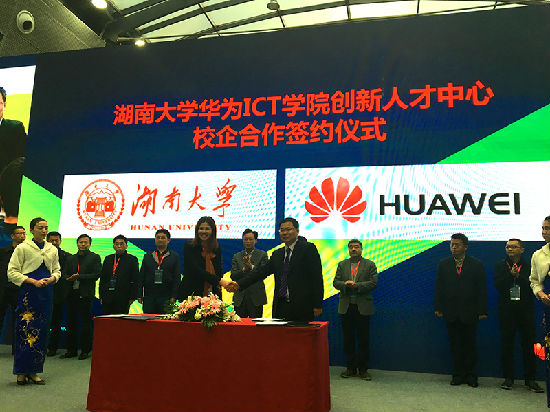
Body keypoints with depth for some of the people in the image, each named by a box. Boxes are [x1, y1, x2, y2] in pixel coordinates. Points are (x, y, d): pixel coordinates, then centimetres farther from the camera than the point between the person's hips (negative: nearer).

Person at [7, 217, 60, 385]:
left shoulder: (52, 249, 13)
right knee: (25, 331, -5)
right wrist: (33, 282, -13)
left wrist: (51, 279, -2)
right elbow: (12, 272, -3)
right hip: (27, 293, -4)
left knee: (41, 332, 4)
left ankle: (33, 371, 12)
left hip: (46, 293, 4)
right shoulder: (22, 248, 0)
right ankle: (21, 372, 6)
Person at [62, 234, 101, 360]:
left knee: (85, 322, -1)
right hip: (72, 294, 5)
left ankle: (85, 350, 8)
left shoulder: (95, 257, 2)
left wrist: (79, 277, -13)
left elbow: (96, 275, -7)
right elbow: (67, 275, 17)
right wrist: (69, 279, -6)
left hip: (85, 294, -5)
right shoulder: (71, 258, 18)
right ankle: (71, 350, 19)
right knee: (71, 322, 9)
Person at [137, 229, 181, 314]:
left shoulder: (174, 257, 7)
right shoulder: (147, 256, 14)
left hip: (166, 298, -2)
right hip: (149, 296, 2)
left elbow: (177, 278, 1)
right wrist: (139, 295, 3)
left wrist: (174, 296, -7)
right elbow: (141, 276, 12)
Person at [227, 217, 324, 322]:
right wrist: (239, 284, -2)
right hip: (280, 306, 5)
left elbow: (317, 277, -6)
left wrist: (317, 305, -11)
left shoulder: (308, 248, -2)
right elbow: (262, 270, 9)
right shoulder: (277, 254, 16)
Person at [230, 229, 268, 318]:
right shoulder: (236, 256, 11)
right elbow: (233, 276, 2)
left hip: (256, 297, -2)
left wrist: (251, 266, -21)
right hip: (240, 298, 2)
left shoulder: (262, 255, 4)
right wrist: (244, 269, -15)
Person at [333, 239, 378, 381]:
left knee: (363, 339, 2)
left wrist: (357, 285, -16)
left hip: (363, 307, -2)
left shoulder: (369, 264, 5)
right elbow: (335, 282, 5)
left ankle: (363, 369, 14)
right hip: (346, 307, 2)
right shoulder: (342, 265, 12)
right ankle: (350, 368, 19)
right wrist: (345, 284, -15)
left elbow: (373, 283, -5)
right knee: (348, 339, 8)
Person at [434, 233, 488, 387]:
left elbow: (482, 289, -1)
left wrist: (482, 311, -6)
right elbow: (438, 287, 7)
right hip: (451, 313, 2)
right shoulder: (443, 264, 6)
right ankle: (458, 375, 19)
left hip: (469, 313, -2)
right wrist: (438, 308, 1)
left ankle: (471, 375, 19)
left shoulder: (476, 265, 0)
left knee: (470, 344, 6)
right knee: (455, 345, 8)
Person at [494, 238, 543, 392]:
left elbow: (532, 285, -8)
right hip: (506, 310, 1)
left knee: (528, 345, 1)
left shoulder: (528, 266, 5)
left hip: (525, 310, 0)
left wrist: (518, 276, -16)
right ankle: (508, 378, 13)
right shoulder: (500, 265, 7)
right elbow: (498, 285, -6)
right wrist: (511, 274, -16)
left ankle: (530, 379, 11)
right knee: (507, 345, 4)